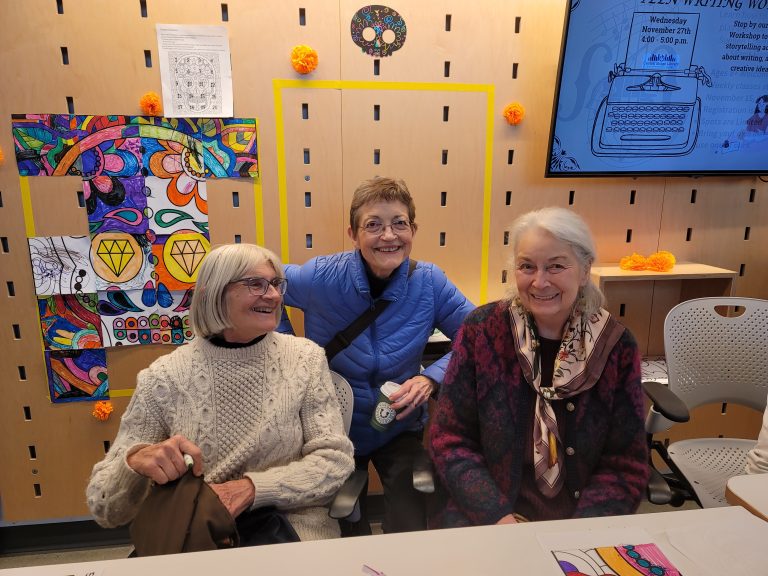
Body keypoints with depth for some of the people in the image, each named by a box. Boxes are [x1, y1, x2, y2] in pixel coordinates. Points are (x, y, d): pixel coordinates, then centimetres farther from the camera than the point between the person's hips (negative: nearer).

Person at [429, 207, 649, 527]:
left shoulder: (616, 346, -3)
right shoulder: (481, 331, -6)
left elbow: (625, 465, 1)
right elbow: (450, 441, -3)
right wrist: (500, 518, -14)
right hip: (484, 516, -1)